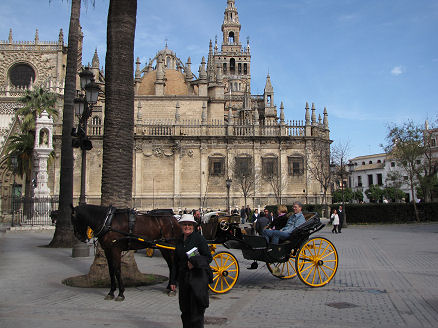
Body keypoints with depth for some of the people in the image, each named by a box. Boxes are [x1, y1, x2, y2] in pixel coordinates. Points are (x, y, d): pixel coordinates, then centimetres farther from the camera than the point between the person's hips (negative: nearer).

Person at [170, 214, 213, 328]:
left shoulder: (199, 239, -7)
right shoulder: (179, 241, 12)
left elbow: (209, 257, -8)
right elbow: (175, 262, 15)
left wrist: (194, 262, -21)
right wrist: (173, 281, 12)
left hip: (198, 277, -6)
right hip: (183, 277, 6)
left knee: (196, 309, -3)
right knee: (185, 308, 12)